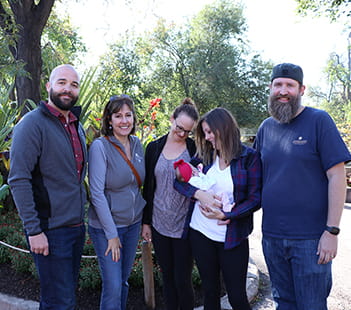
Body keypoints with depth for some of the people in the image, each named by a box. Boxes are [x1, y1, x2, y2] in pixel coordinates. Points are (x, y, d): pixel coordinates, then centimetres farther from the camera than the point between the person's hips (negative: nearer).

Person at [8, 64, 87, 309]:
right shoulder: (33, 123, -13)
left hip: (77, 227, 8)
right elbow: (18, 181, -18)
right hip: (51, 230, -7)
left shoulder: (77, 127, 12)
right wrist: (34, 230, -20)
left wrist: (80, 218, 14)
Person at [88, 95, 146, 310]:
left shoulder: (137, 144, 2)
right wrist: (111, 234, -17)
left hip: (134, 223, 6)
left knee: (124, 280, 17)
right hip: (107, 226, -5)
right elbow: (97, 193, -18)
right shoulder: (100, 146, -16)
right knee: (113, 286, 0)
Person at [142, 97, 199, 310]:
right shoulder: (154, 147, 3)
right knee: (167, 277, 16)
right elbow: (148, 187, 8)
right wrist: (146, 221, 8)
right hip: (159, 225, 3)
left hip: (184, 226, -3)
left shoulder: (196, 149, -4)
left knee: (182, 280, 4)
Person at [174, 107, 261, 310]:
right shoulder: (205, 156, 4)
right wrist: (199, 193, -17)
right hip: (201, 233, 4)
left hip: (232, 238, -3)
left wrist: (226, 215, -19)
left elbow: (255, 199, -10)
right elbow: (178, 178, -1)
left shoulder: (249, 157, -8)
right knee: (210, 291, 17)